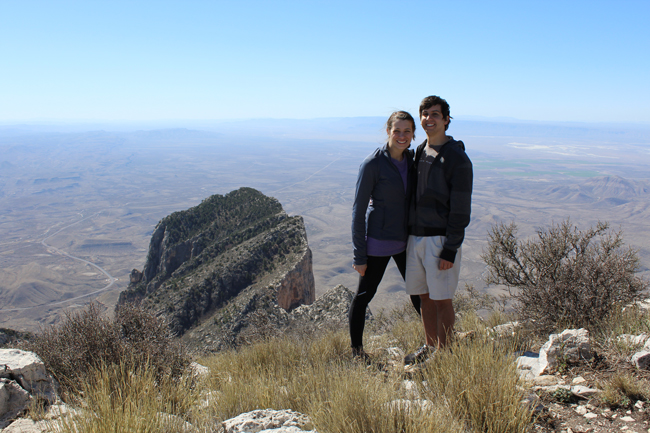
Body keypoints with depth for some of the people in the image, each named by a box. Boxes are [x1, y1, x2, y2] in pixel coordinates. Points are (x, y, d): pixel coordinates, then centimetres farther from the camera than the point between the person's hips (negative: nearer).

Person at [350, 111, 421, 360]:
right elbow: (358, 210, -14)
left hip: (406, 239, 6)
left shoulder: (412, 159, 3)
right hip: (378, 241, -6)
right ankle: (356, 349, 26)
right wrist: (359, 256, -14)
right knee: (364, 294, 8)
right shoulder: (372, 164, -16)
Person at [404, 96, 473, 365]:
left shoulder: (457, 158, -10)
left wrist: (450, 250, -16)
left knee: (442, 299, 2)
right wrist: (408, 234, 15)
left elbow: (460, 209, -12)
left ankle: (442, 353, 16)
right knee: (424, 296, 14)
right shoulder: (420, 152, 12)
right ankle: (430, 347, 28)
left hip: (440, 238, -7)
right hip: (416, 236, 7)